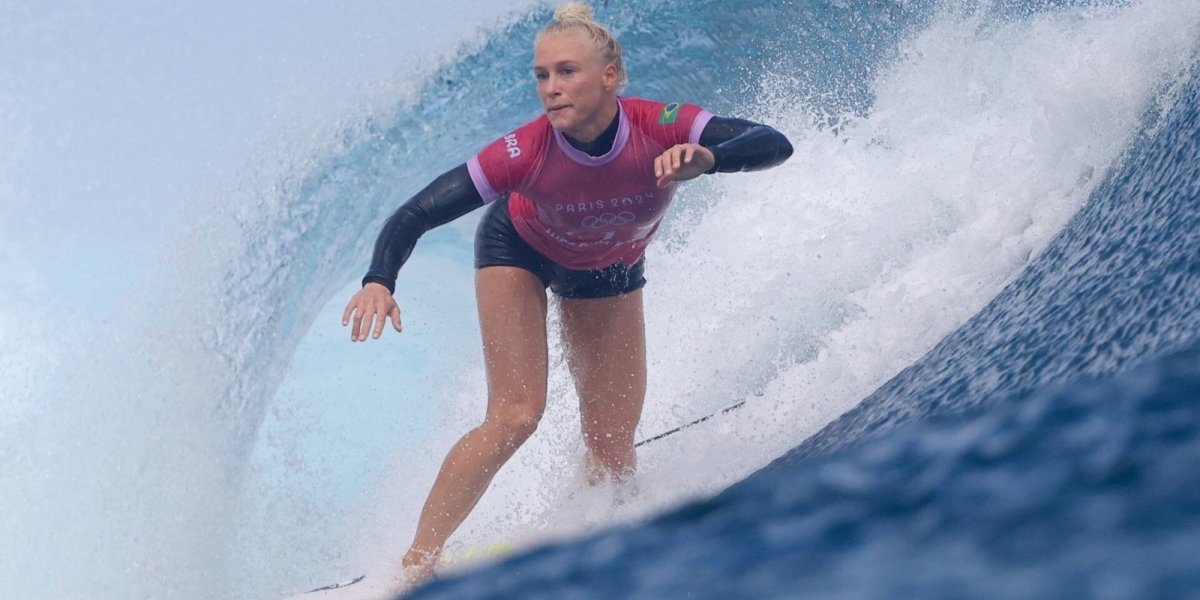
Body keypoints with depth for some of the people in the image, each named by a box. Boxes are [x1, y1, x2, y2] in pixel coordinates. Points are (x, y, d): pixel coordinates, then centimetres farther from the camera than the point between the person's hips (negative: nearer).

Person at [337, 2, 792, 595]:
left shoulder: (658, 127, -35)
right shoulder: (527, 151, -37)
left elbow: (775, 143, -41)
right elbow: (414, 215, -36)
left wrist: (706, 157, -60)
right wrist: (379, 280, -54)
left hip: (608, 272, 3)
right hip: (520, 251, -3)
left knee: (612, 449, -2)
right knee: (516, 417, -18)